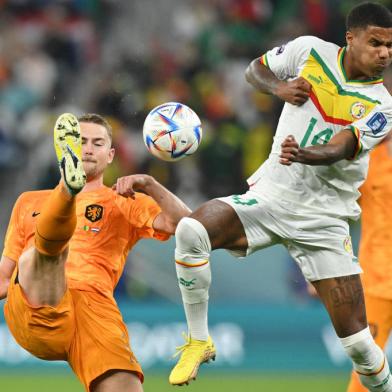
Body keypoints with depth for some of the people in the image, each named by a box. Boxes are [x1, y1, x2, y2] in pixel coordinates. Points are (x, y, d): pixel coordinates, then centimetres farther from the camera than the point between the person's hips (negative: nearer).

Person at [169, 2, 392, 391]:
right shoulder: (310, 51, -2)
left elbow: (338, 150, -24)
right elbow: (255, 69, 13)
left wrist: (301, 155, -46)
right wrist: (280, 87, -9)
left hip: (323, 220, -2)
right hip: (270, 197, 2)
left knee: (357, 341, -9)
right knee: (191, 229, -27)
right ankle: (198, 342, -10)